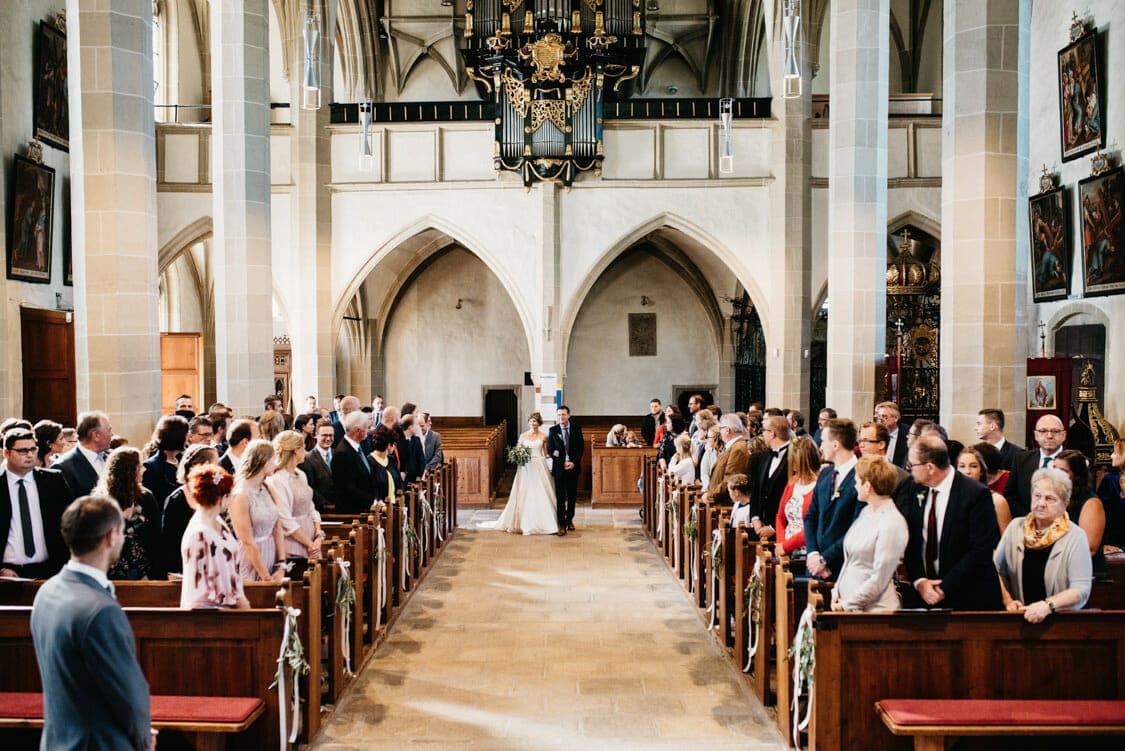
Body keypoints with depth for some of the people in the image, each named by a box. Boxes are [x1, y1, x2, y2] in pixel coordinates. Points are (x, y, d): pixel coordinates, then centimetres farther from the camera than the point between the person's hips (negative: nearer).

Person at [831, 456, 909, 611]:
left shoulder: (892, 524, -14)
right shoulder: (866, 511, 9)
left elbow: (879, 579, -14)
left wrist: (847, 604, -11)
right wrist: (836, 592, 6)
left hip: (874, 608, -7)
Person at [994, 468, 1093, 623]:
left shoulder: (1076, 537, -3)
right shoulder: (1016, 527, 6)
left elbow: (1081, 589, -10)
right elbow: (997, 569, 8)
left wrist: (1048, 605, -21)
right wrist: (1007, 600, -5)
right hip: (1018, 616, 2)